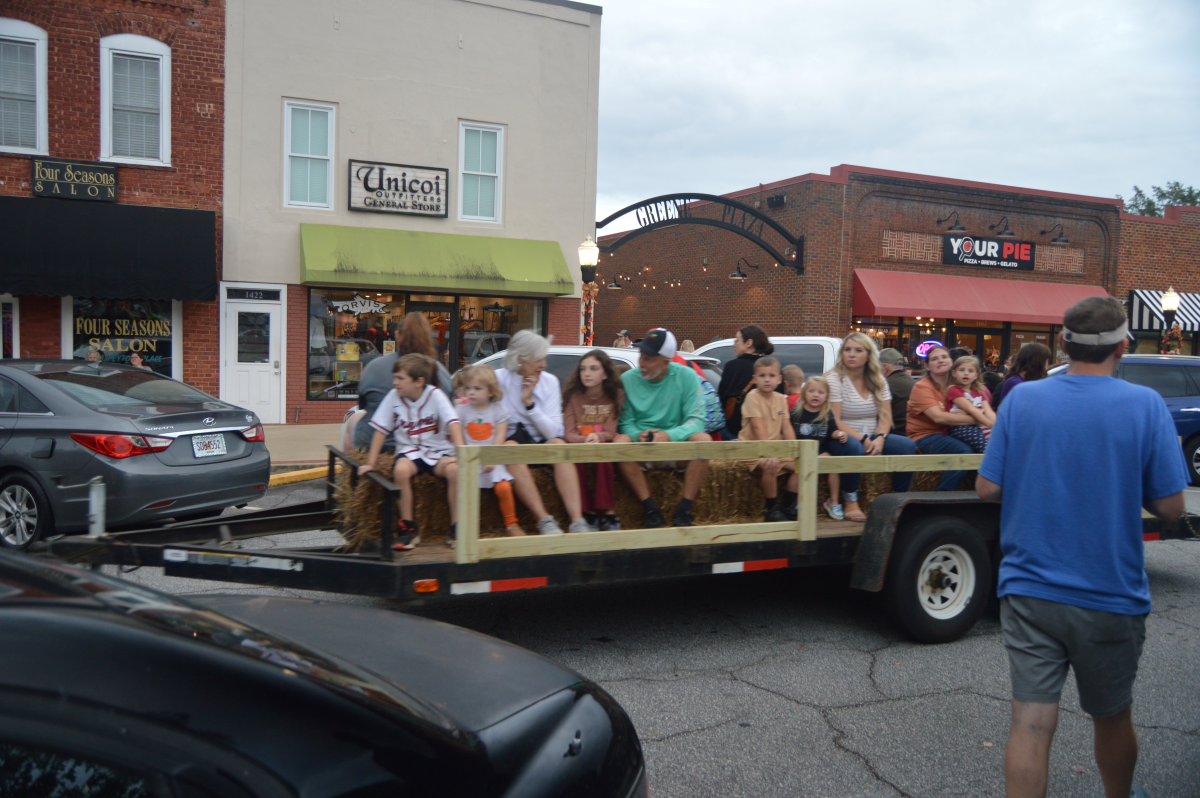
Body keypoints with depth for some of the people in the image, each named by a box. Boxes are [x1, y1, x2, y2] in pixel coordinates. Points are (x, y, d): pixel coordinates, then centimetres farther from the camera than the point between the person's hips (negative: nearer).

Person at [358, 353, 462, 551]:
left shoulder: (435, 395, -11)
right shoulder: (394, 396, -5)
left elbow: (453, 423, -19)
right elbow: (381, 430, -1)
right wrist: (370, 463, -3)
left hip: (438, 450, -1)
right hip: (409, 450, 1)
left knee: (454, 469, -31)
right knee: (400, 470, -32)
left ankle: (455, 527, -13)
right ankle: (408, 527, -15)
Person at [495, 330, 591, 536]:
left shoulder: (550, 381, 3)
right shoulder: (498, 379, -4)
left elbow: (554, 431, -7)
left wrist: (529, 403, -16)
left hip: (541, 443, 2)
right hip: (509, 440, -2)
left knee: (559, 445, -29)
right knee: (511, 448, -35)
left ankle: (577, 521, -37)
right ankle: (544, 520, -38)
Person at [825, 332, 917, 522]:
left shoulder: (877, 380, 8)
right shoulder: (834, 380, -8)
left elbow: (886, 417, 3)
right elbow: (834, 422, -15)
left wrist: (880, 438, -17)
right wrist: (863, 439, -23)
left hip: (872, 437, 5)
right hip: (843, 438, -5)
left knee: (907, 446, -19)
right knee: (854, 447, -39)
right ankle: (850, 503, -22)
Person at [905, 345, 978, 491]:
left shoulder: (953, 386, 12)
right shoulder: (922, 387, -9)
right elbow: (938, 417, -20)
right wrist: (974, 419, -20)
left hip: (946, 434, 6)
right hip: (924, 436, -6)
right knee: (963, 451, -29)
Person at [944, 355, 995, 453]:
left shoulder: (979, 392, 23)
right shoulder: (953, 390, 2)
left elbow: (988, 411, 7)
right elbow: (971, 409, -9)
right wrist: (991, 424, -15)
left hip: (978, 426, 7)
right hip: (959, 427, -7)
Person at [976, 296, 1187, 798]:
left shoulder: (1021, 400, -5)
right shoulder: (1145, 405, -10)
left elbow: (987, 489, -4)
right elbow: (1169, 507, -8)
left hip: (1029, 592, 0)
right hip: (1111, 597, 0)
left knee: (1031, 724, 3)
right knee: (1112, 718, 22)